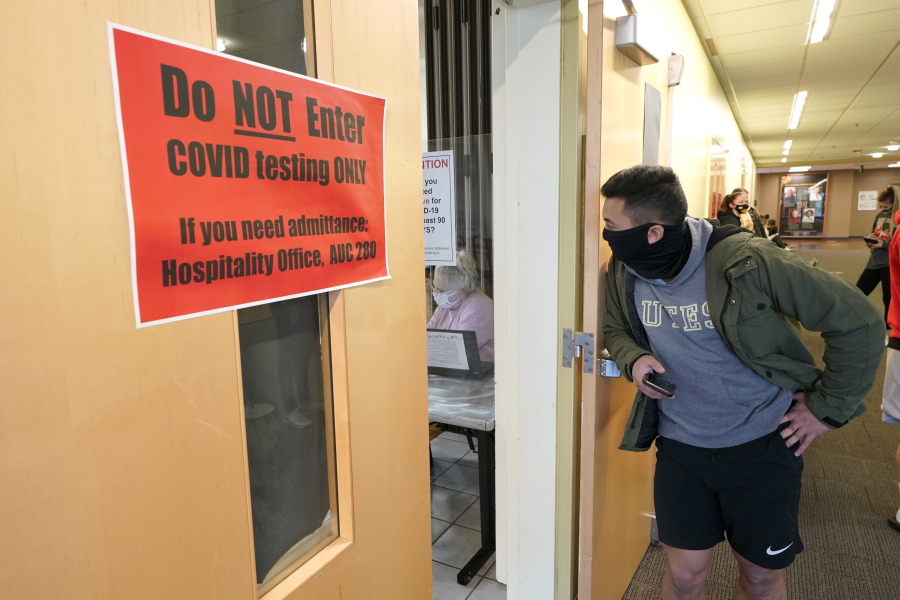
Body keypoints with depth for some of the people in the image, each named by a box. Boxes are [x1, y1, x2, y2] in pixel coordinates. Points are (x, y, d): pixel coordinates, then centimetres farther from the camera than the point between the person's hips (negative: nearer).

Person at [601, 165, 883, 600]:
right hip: (680, 445, 3)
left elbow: (857, 322, -14)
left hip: (762, 443, -2)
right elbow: (615, 328, 10)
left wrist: (828, 408, -8)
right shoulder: (623, 272, -9)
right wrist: (633, 358, -13)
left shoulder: (744, 262, -24)